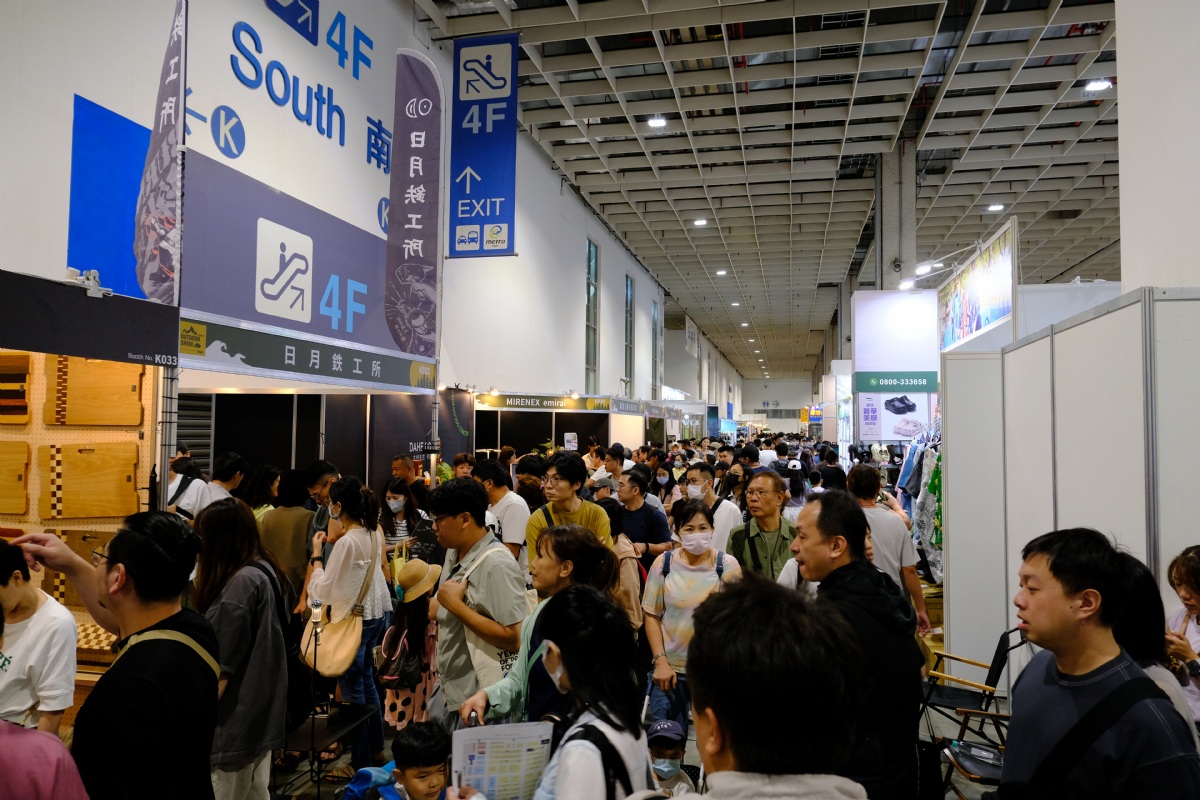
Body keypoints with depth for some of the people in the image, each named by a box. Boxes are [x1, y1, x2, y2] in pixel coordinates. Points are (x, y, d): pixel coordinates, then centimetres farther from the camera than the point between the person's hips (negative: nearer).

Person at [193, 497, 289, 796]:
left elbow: (222, 665, -19)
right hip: (259, 710, 9)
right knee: (255, 792, 17)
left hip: (237, 715, -9)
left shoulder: (241, 583, -21)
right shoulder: (263, 571, 8)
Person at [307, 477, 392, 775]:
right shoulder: (373, 533, 1)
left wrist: (317, 554, -9)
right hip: (375, 613, 8)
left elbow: (323, 589, -18)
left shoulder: (347, 541, -23)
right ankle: (376, 749, 33)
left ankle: (361, 762, 17)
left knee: (352, 689, 5)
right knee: (366, 681, 21)